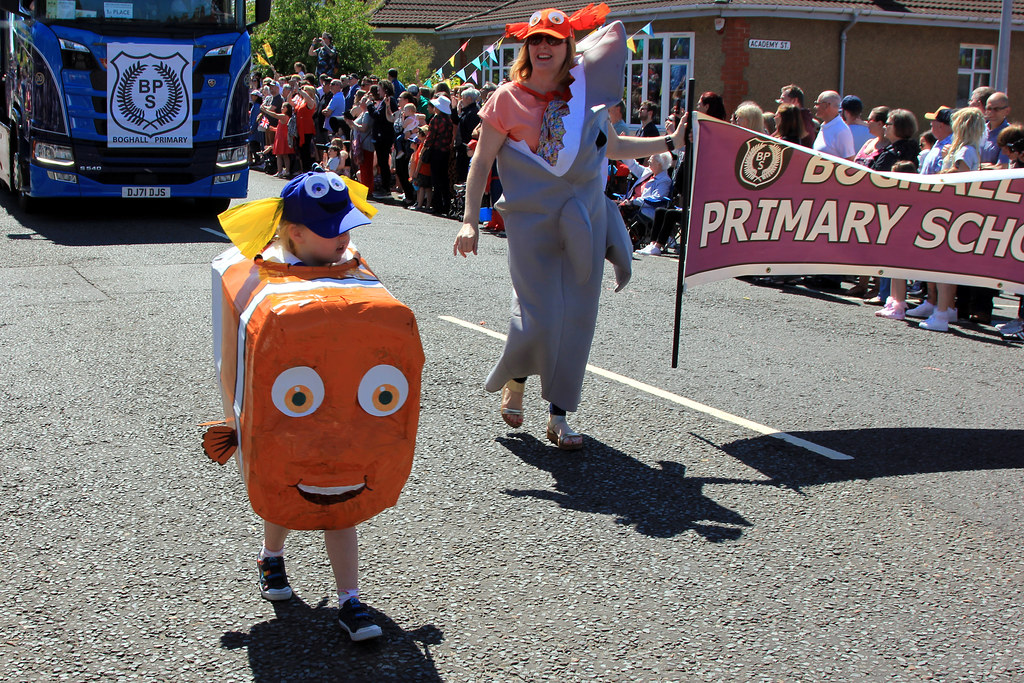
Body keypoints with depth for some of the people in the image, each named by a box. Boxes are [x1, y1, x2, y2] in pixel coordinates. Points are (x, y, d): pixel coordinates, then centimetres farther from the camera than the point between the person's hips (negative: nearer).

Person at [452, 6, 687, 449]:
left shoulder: (586, 92, 6)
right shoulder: (508, 99, -4)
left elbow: (610, 147, 19)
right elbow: (481, 162, 1)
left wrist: (670, 142, 14)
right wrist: (470, 220, -5)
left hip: (584, 220, 4)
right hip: (532, 222, -3)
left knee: (577, 318, 4)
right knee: (539, 319, -8)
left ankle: (558, 417, 16)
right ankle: (514, 380, 26)